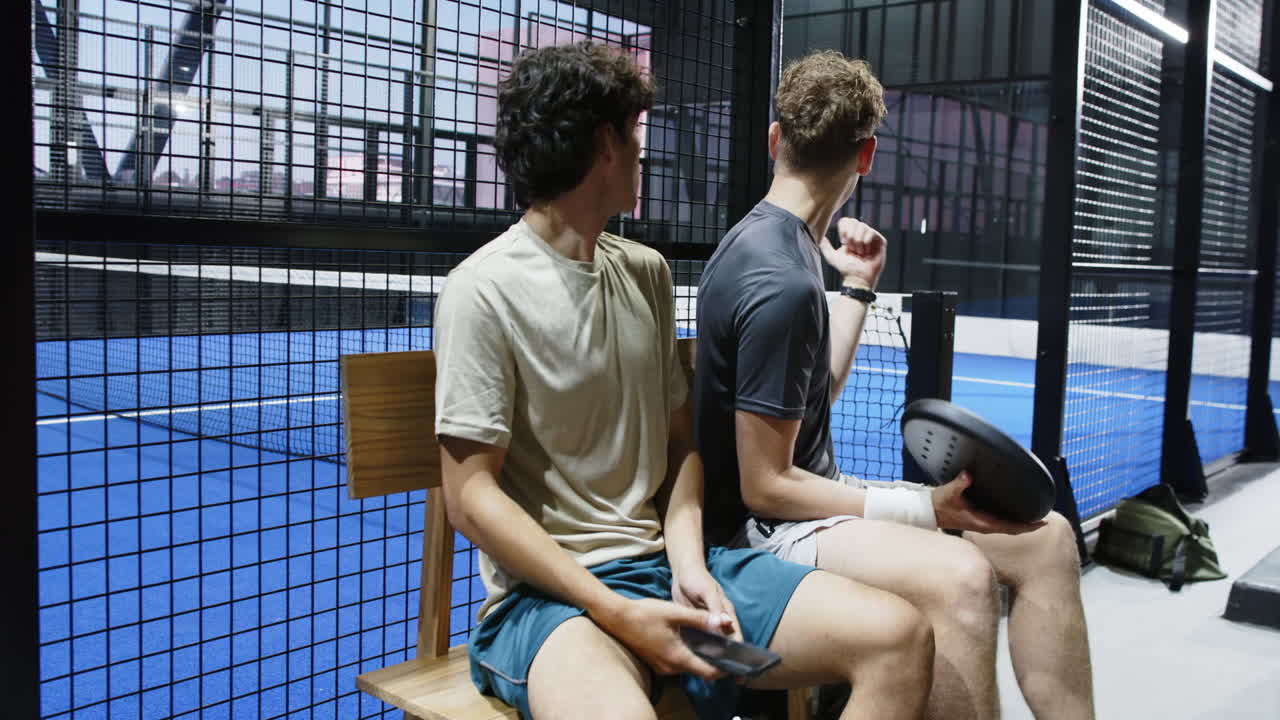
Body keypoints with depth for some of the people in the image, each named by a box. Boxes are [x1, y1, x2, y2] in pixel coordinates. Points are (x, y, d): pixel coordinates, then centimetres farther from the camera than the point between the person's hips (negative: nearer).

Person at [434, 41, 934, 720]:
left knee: (899, 635, -10)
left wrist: (688, 564, -4)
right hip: (552, 588, -6)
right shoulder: (484, 291, -9)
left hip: (667, 560, 7)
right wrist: (618, 614, -18)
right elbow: (471, 495, -12)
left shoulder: (647, 271, 11)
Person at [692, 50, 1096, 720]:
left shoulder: (773, 241, 9)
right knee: (958, 575, -35)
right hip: (759, 524, -10)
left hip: (810, 491, 10)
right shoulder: (782, 283, -21)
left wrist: (857, 286, 14)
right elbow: (765, 486, -19)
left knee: (1046, 537, 0)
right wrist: (926, 508, -20)